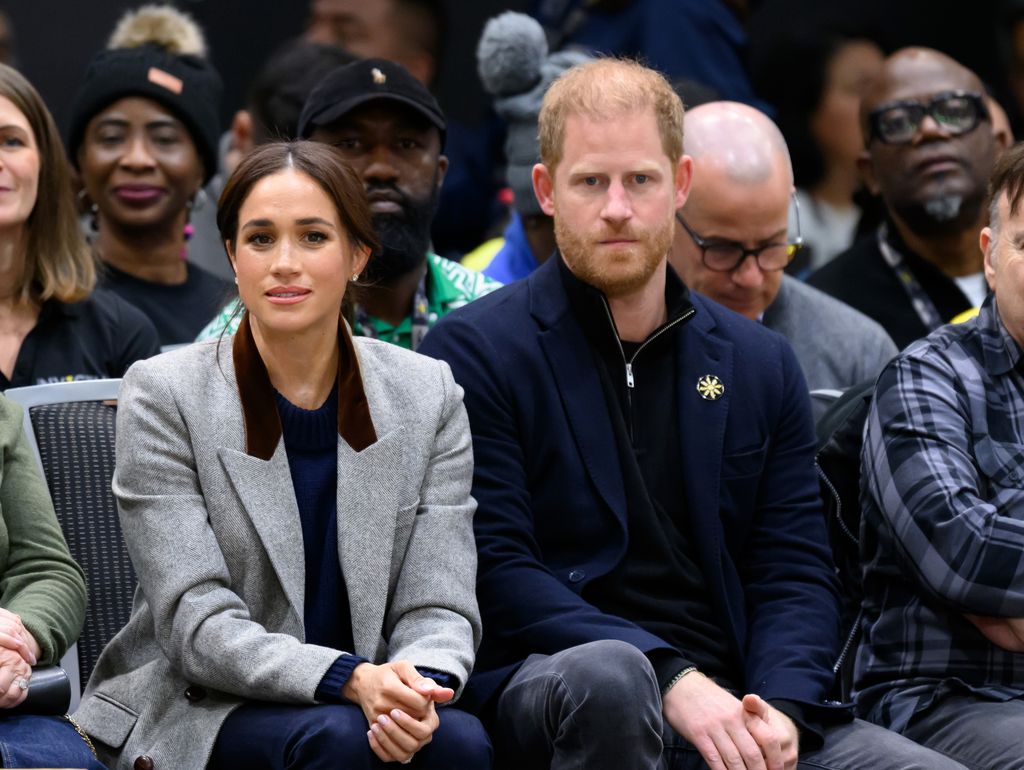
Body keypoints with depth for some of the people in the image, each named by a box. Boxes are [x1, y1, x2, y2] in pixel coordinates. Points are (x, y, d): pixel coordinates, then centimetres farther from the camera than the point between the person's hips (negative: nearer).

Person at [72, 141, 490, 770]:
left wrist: (418, 688, -25)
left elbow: (437, 607, 0)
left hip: (377, 702, 3)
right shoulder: (164, 394, -6)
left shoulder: (428, 394, 4)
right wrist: (352, 679, -29)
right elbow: (196, 624, -13)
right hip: (198, 712, -2)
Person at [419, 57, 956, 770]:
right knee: (608, 674, -38)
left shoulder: (763, 365, 16)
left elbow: (796, 575, 11)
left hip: (727, 705, 3)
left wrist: (782, 710, -11)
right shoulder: (474, 351, 1)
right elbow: (498, 571, -8)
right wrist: (671, 679, -20)